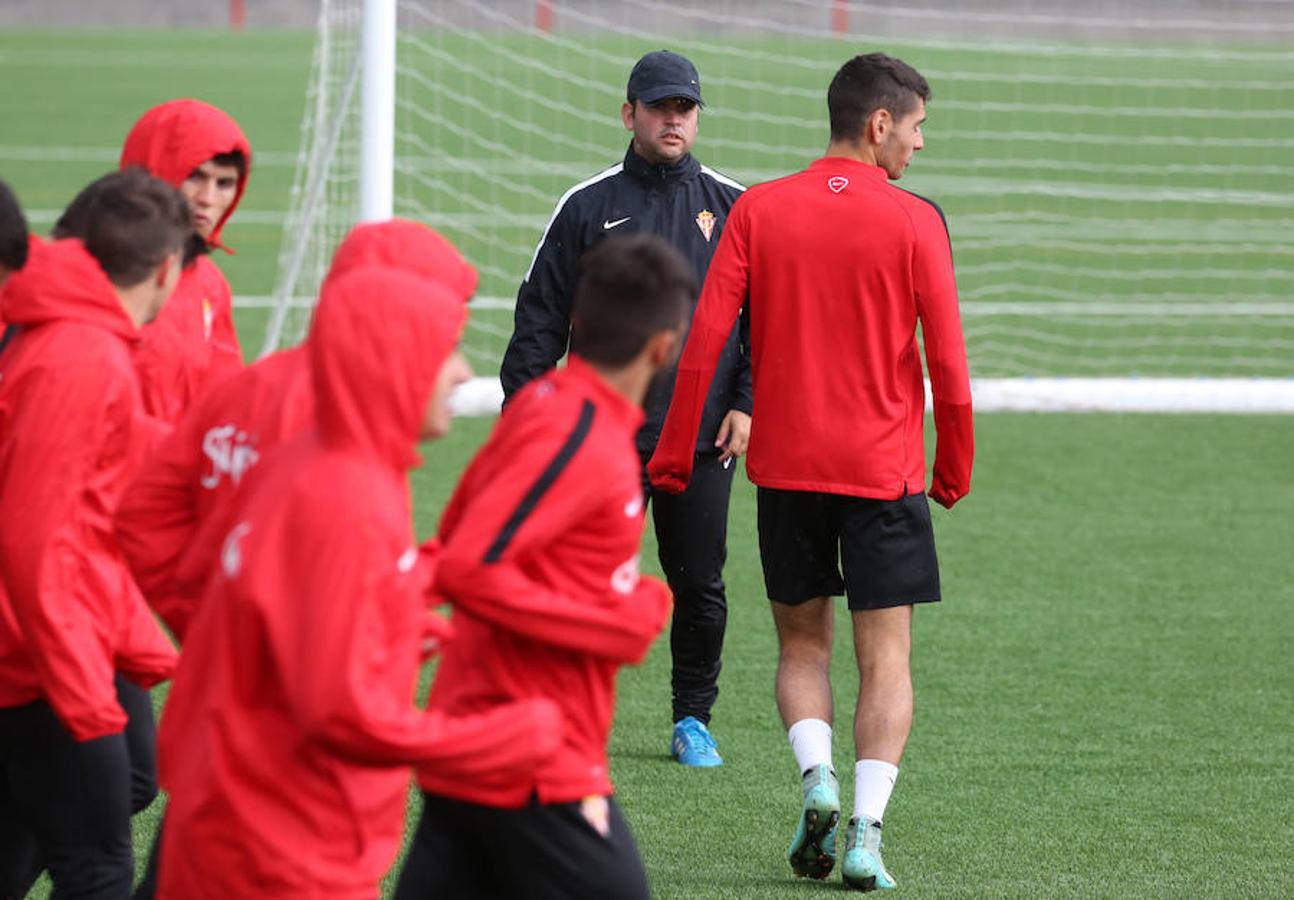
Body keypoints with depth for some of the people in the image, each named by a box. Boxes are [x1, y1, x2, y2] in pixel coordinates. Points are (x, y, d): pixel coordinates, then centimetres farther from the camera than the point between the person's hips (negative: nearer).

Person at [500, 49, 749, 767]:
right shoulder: (587, 208, 6)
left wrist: (747, 403, 0)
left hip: (704, 438, 1)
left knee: (700, 585, 5)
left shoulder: (732, 208, 8)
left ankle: (693, 720, 18)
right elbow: (541, 315, 7)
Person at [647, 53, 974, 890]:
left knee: (802, 641, 16)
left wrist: (674, 455, 5)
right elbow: (947, 361, -5)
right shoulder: (915, 222, -6)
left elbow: (702, 341, -3)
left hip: (786, 467, 2)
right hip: (884, 469, -2)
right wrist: (955, 467, 8)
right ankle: (866, 831, -8)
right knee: (886, 657, 4)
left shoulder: (759, 211, 0)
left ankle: (818, 780, -7)